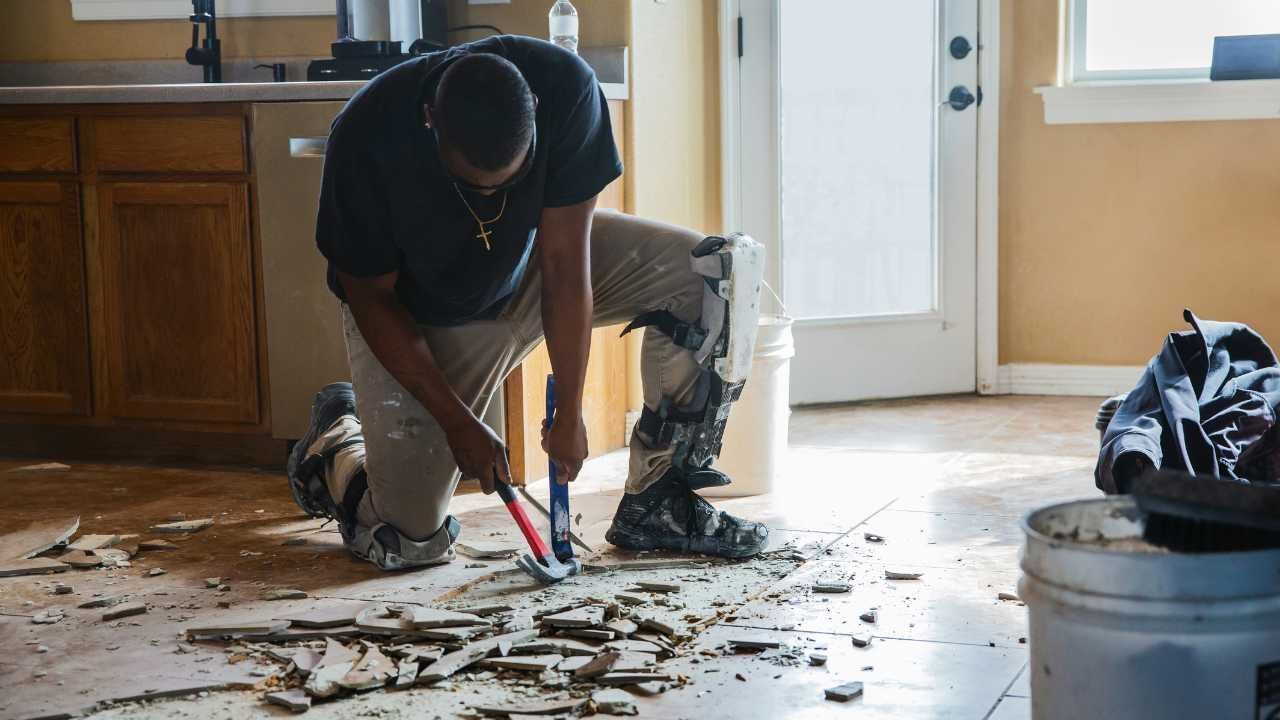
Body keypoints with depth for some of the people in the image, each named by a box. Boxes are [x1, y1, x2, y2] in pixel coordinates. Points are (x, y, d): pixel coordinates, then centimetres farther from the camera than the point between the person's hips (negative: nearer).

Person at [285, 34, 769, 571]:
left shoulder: (566, 89, -31)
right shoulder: (366, 138, -34)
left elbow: (564, 262, -25)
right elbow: (371, 298, -21)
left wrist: (569, 415, -23)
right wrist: (458, 423, -22)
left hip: (528, 261, 3)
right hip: (415, 318, -3)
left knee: (722, 267, -19)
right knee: (409, 543, -12)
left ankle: (655, 506, -9)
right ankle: (335, 437, 24)